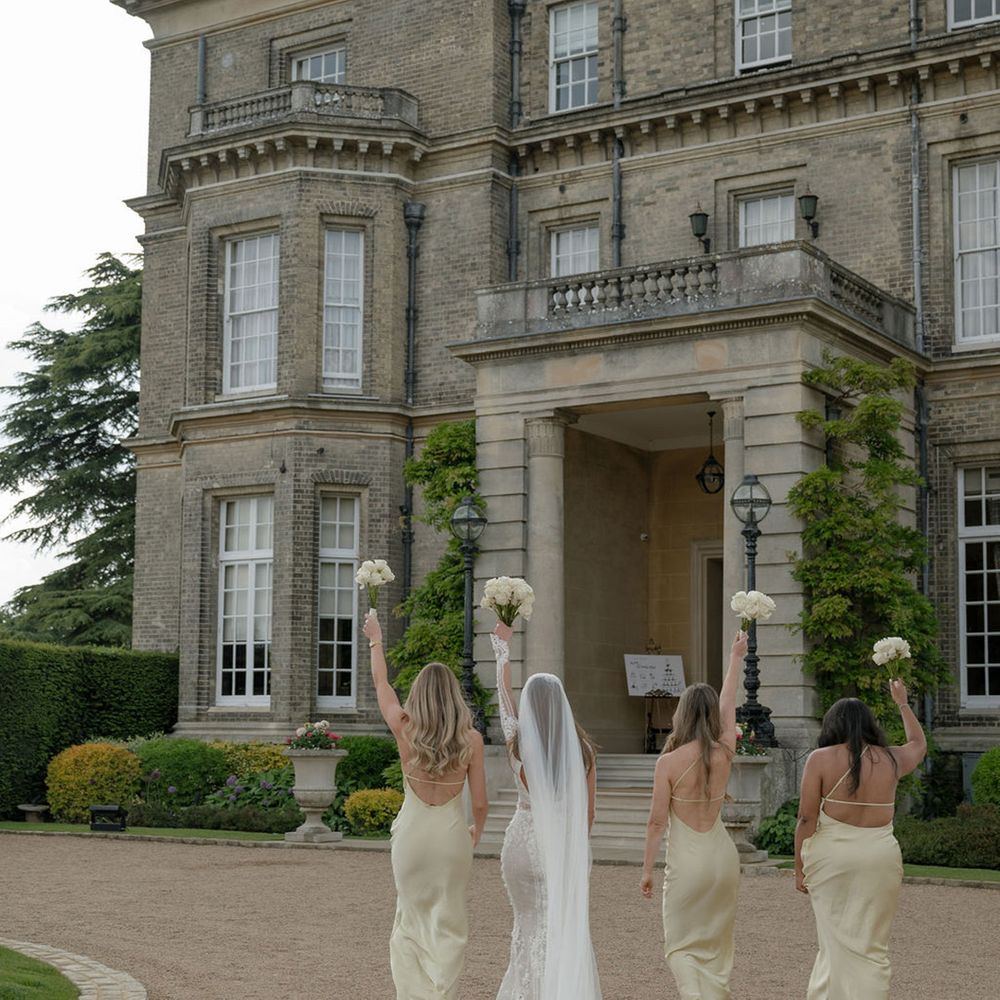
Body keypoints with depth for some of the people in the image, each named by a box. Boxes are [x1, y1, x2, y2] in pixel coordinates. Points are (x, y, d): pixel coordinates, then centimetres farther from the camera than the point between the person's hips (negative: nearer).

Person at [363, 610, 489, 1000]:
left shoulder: (405, 729, -6)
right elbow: (480, 803, -4)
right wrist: (477, 830, 17)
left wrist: (376, 639, 25)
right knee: (448, 925, 7)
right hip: (452, 834, -1)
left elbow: (381, 683, 11)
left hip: (412, 833, 1)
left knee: (411, 919, 14)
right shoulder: (471, 739, -8)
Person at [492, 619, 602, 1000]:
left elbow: (503, 694, 9)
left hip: (526, 842, -1)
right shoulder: (582, 747, -5)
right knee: (570, 928, 9)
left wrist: (503, 645, 23)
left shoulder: (519, 742, -7)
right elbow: (588, 811, 1)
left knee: (530, 925, 12)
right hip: (569, 845, 1)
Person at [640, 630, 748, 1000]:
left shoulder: (669, 762, -13)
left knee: (681, 946, 6)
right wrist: (736, 657, 26)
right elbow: (728, 704, 13)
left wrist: (647, 869, 2)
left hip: (687, 861, -4)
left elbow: (657, 822, -9)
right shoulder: (724, 753, -3)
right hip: (723, 855, 4)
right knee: (716, 944, 18)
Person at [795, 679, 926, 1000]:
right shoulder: (891, 759, 8)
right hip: (881, 855, 2)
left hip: (832, 855, -2)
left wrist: (800, 867, 4)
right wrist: (903, 703, 43)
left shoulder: (821, 759, -2)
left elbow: (807, 818, -5)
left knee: (838, 941, 6)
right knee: (873, 946, 7)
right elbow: (919, 744, 31)